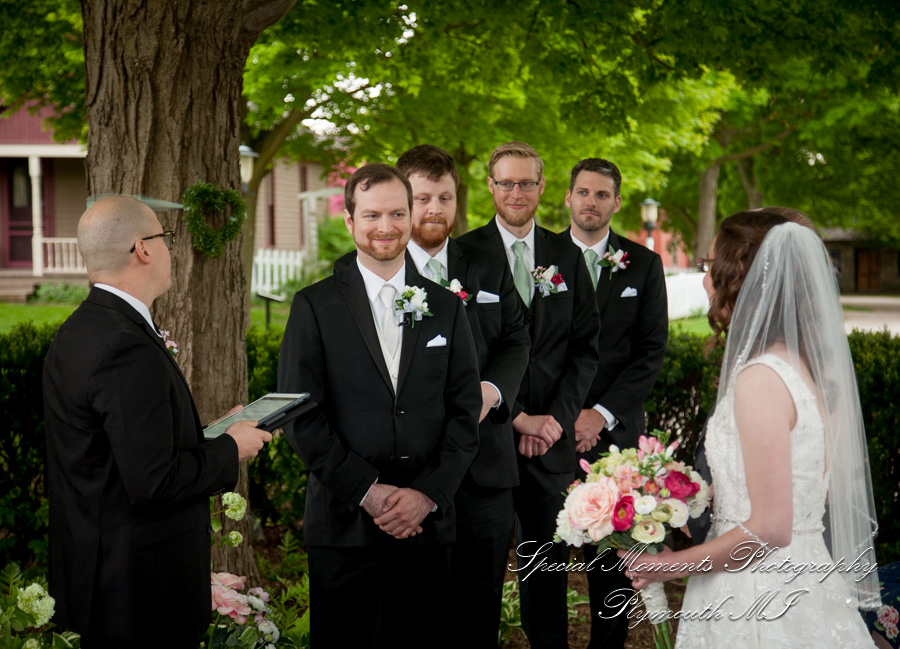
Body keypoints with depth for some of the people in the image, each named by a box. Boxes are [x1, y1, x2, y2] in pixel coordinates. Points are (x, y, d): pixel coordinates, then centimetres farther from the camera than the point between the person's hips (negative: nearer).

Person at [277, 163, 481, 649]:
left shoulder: (445, 307, 9)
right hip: (344, 523, -2)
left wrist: (428, 493, -8)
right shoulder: (314, 307, 1)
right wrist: (367, 491, -11)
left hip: (427, 522, 2)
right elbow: (299, 416, -4)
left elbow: (465, 412, 5)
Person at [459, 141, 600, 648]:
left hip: (551, 435, 3)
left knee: (548, 558, 10)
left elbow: (585, 345, 8)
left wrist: (557, 417, -4)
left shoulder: (567, 255, 10)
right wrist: (515, 417, -10)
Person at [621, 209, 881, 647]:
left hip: (760, 602, -8)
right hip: (805, 582, 8)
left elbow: (770, 529, -23)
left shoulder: (760, 378, -22)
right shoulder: (809, 365, 4)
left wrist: (674, 564, -11)